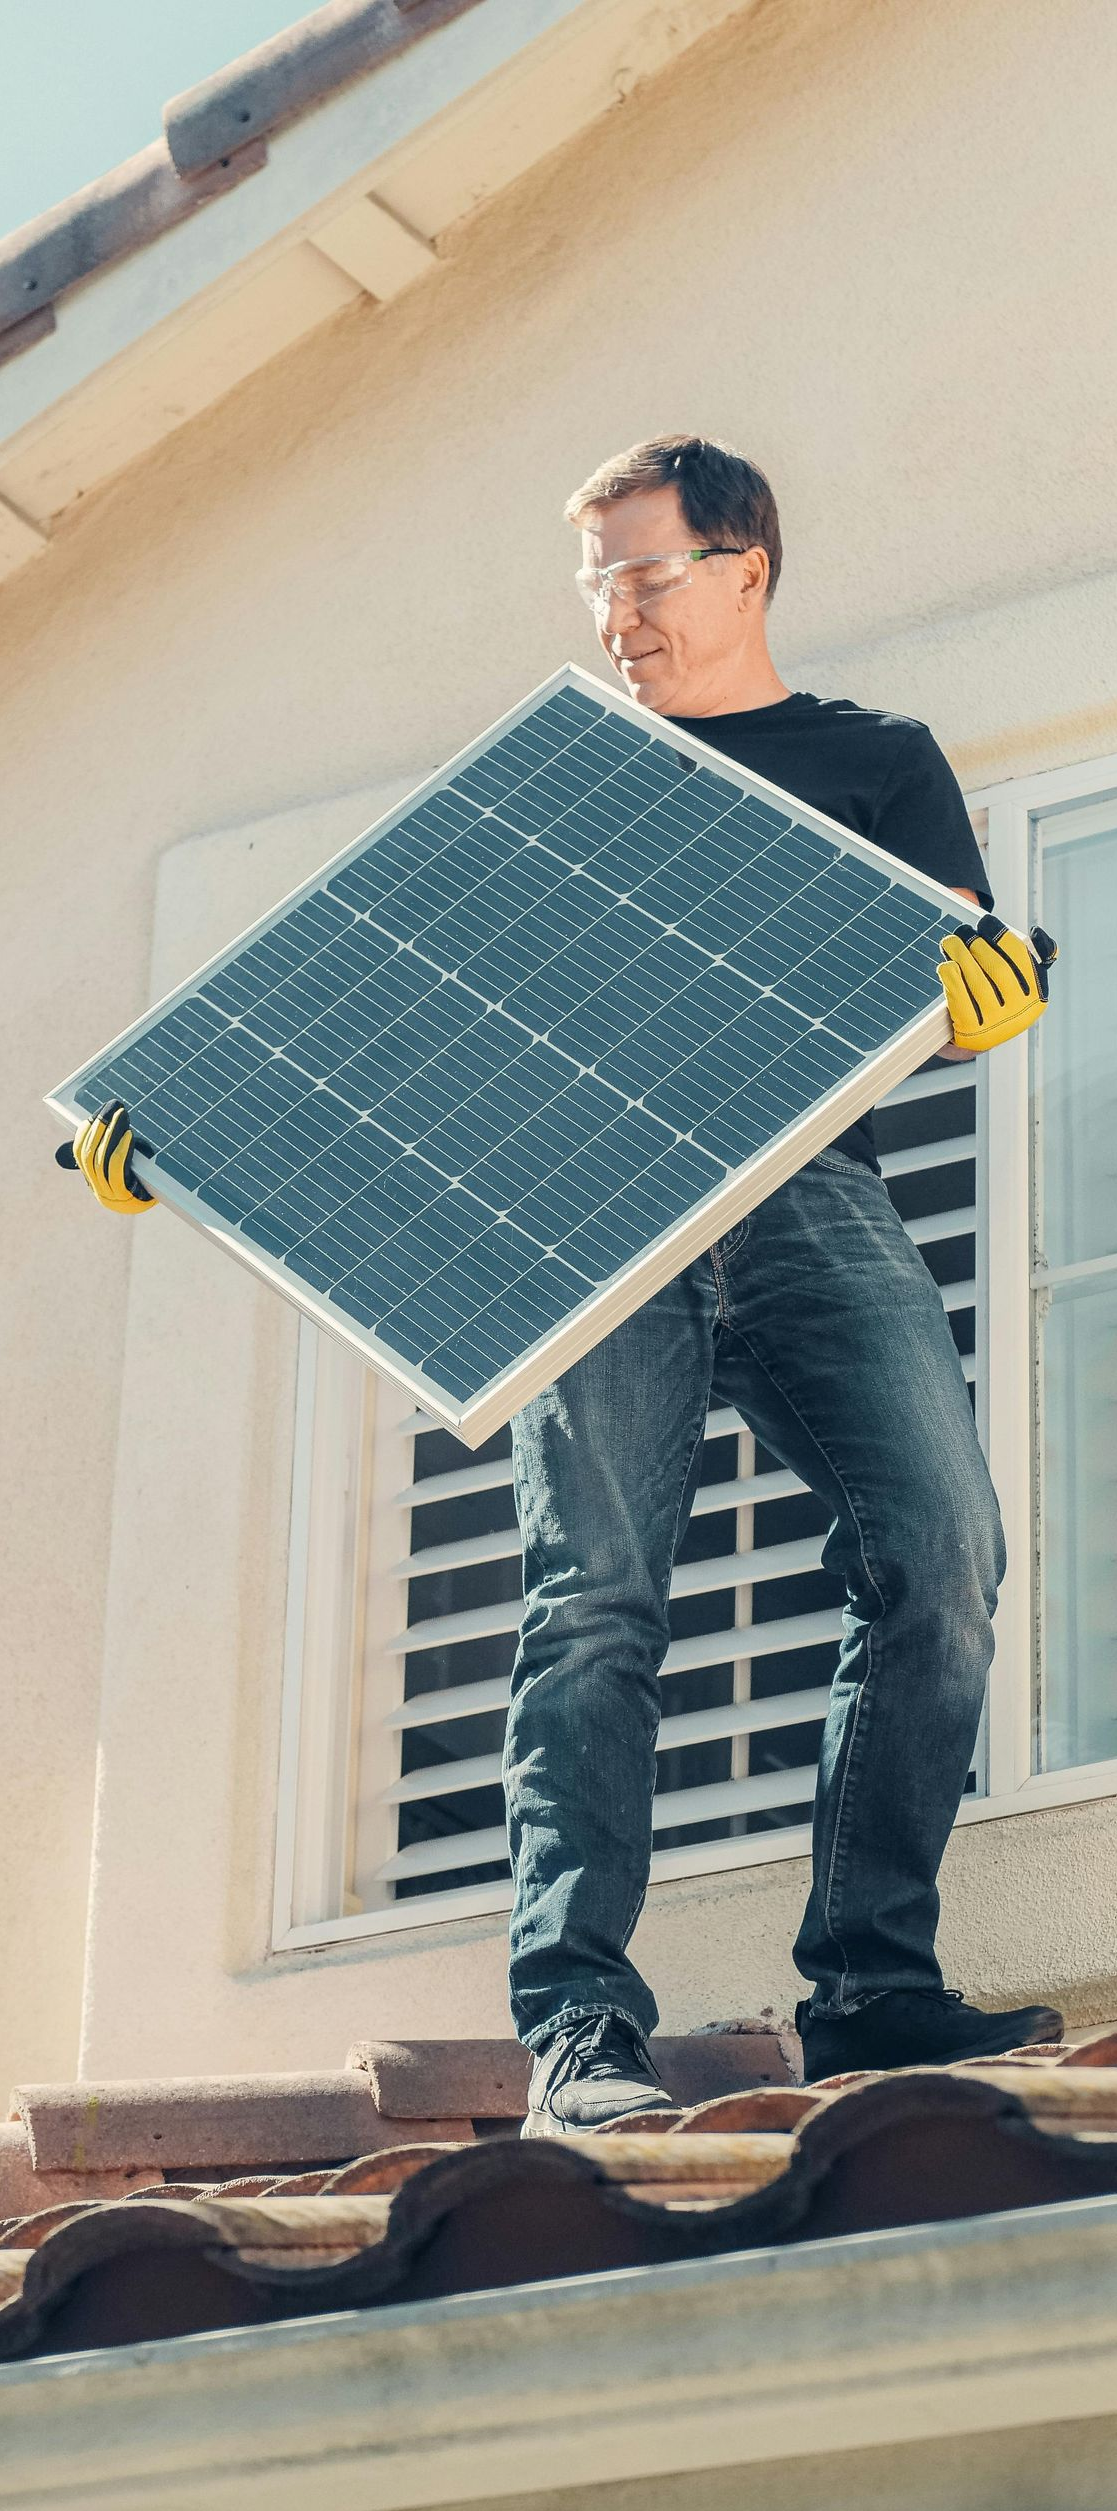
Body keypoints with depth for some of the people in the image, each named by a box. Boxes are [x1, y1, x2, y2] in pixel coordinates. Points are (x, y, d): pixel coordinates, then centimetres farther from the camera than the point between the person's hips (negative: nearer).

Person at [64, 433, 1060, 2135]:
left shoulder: (877, 761, 22)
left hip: (810, 1190, 0)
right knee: (593, 1600, -15)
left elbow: (979, 985, 9)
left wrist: (992, 980, -18)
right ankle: (578, 2027, -20)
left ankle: (872, 1986, -14)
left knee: (939, 1554, -19)